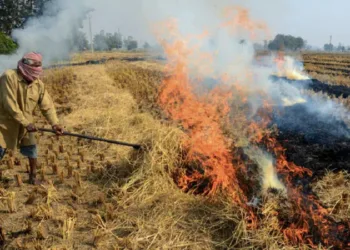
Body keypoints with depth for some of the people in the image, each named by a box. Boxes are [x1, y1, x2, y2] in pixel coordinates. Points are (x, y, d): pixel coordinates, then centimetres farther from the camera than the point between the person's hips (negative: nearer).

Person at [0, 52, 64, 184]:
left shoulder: (39, 84, -7)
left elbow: (47, 105, -7)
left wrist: (55, 123, -22)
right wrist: (26, 123, -28)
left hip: (25, 122, 5)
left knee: (31, 149, 7)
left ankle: (33, 177, 26)